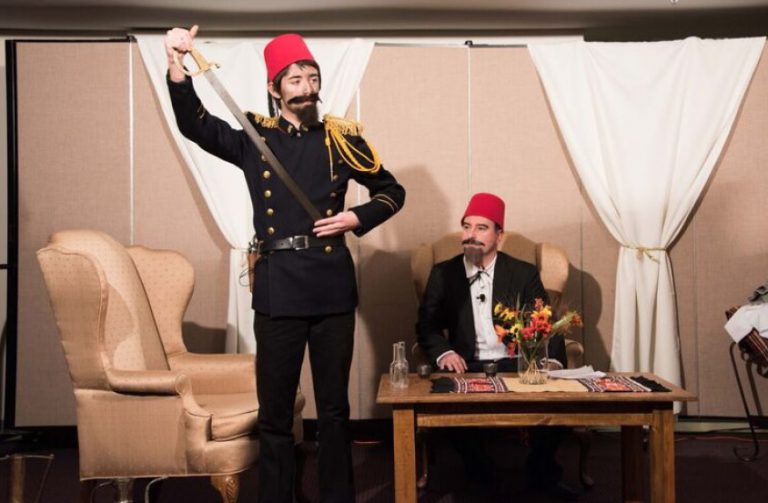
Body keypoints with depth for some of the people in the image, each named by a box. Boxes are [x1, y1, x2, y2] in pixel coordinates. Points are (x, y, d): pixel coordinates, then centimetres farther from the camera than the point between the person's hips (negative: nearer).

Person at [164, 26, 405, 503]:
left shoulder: (341, 138, 7)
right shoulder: (254, 138, 6)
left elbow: (392, 191, 14)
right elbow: (195, 125, -9)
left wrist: (357, 218, -3)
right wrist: (177, 66, -23)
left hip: (332, 285, 1)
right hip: (277, 289, 0)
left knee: (334, 406, 10)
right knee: (275, 410, 6)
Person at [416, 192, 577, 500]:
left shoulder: (524, 274, 8)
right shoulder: (442, 273, 9)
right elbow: (427, 325, 6)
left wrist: (552, 361, -18)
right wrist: (444, 352, -17)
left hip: (516, 365, 0)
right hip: (467, 367, 0)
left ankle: (542, 472, -1)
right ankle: (479, 473, -4)